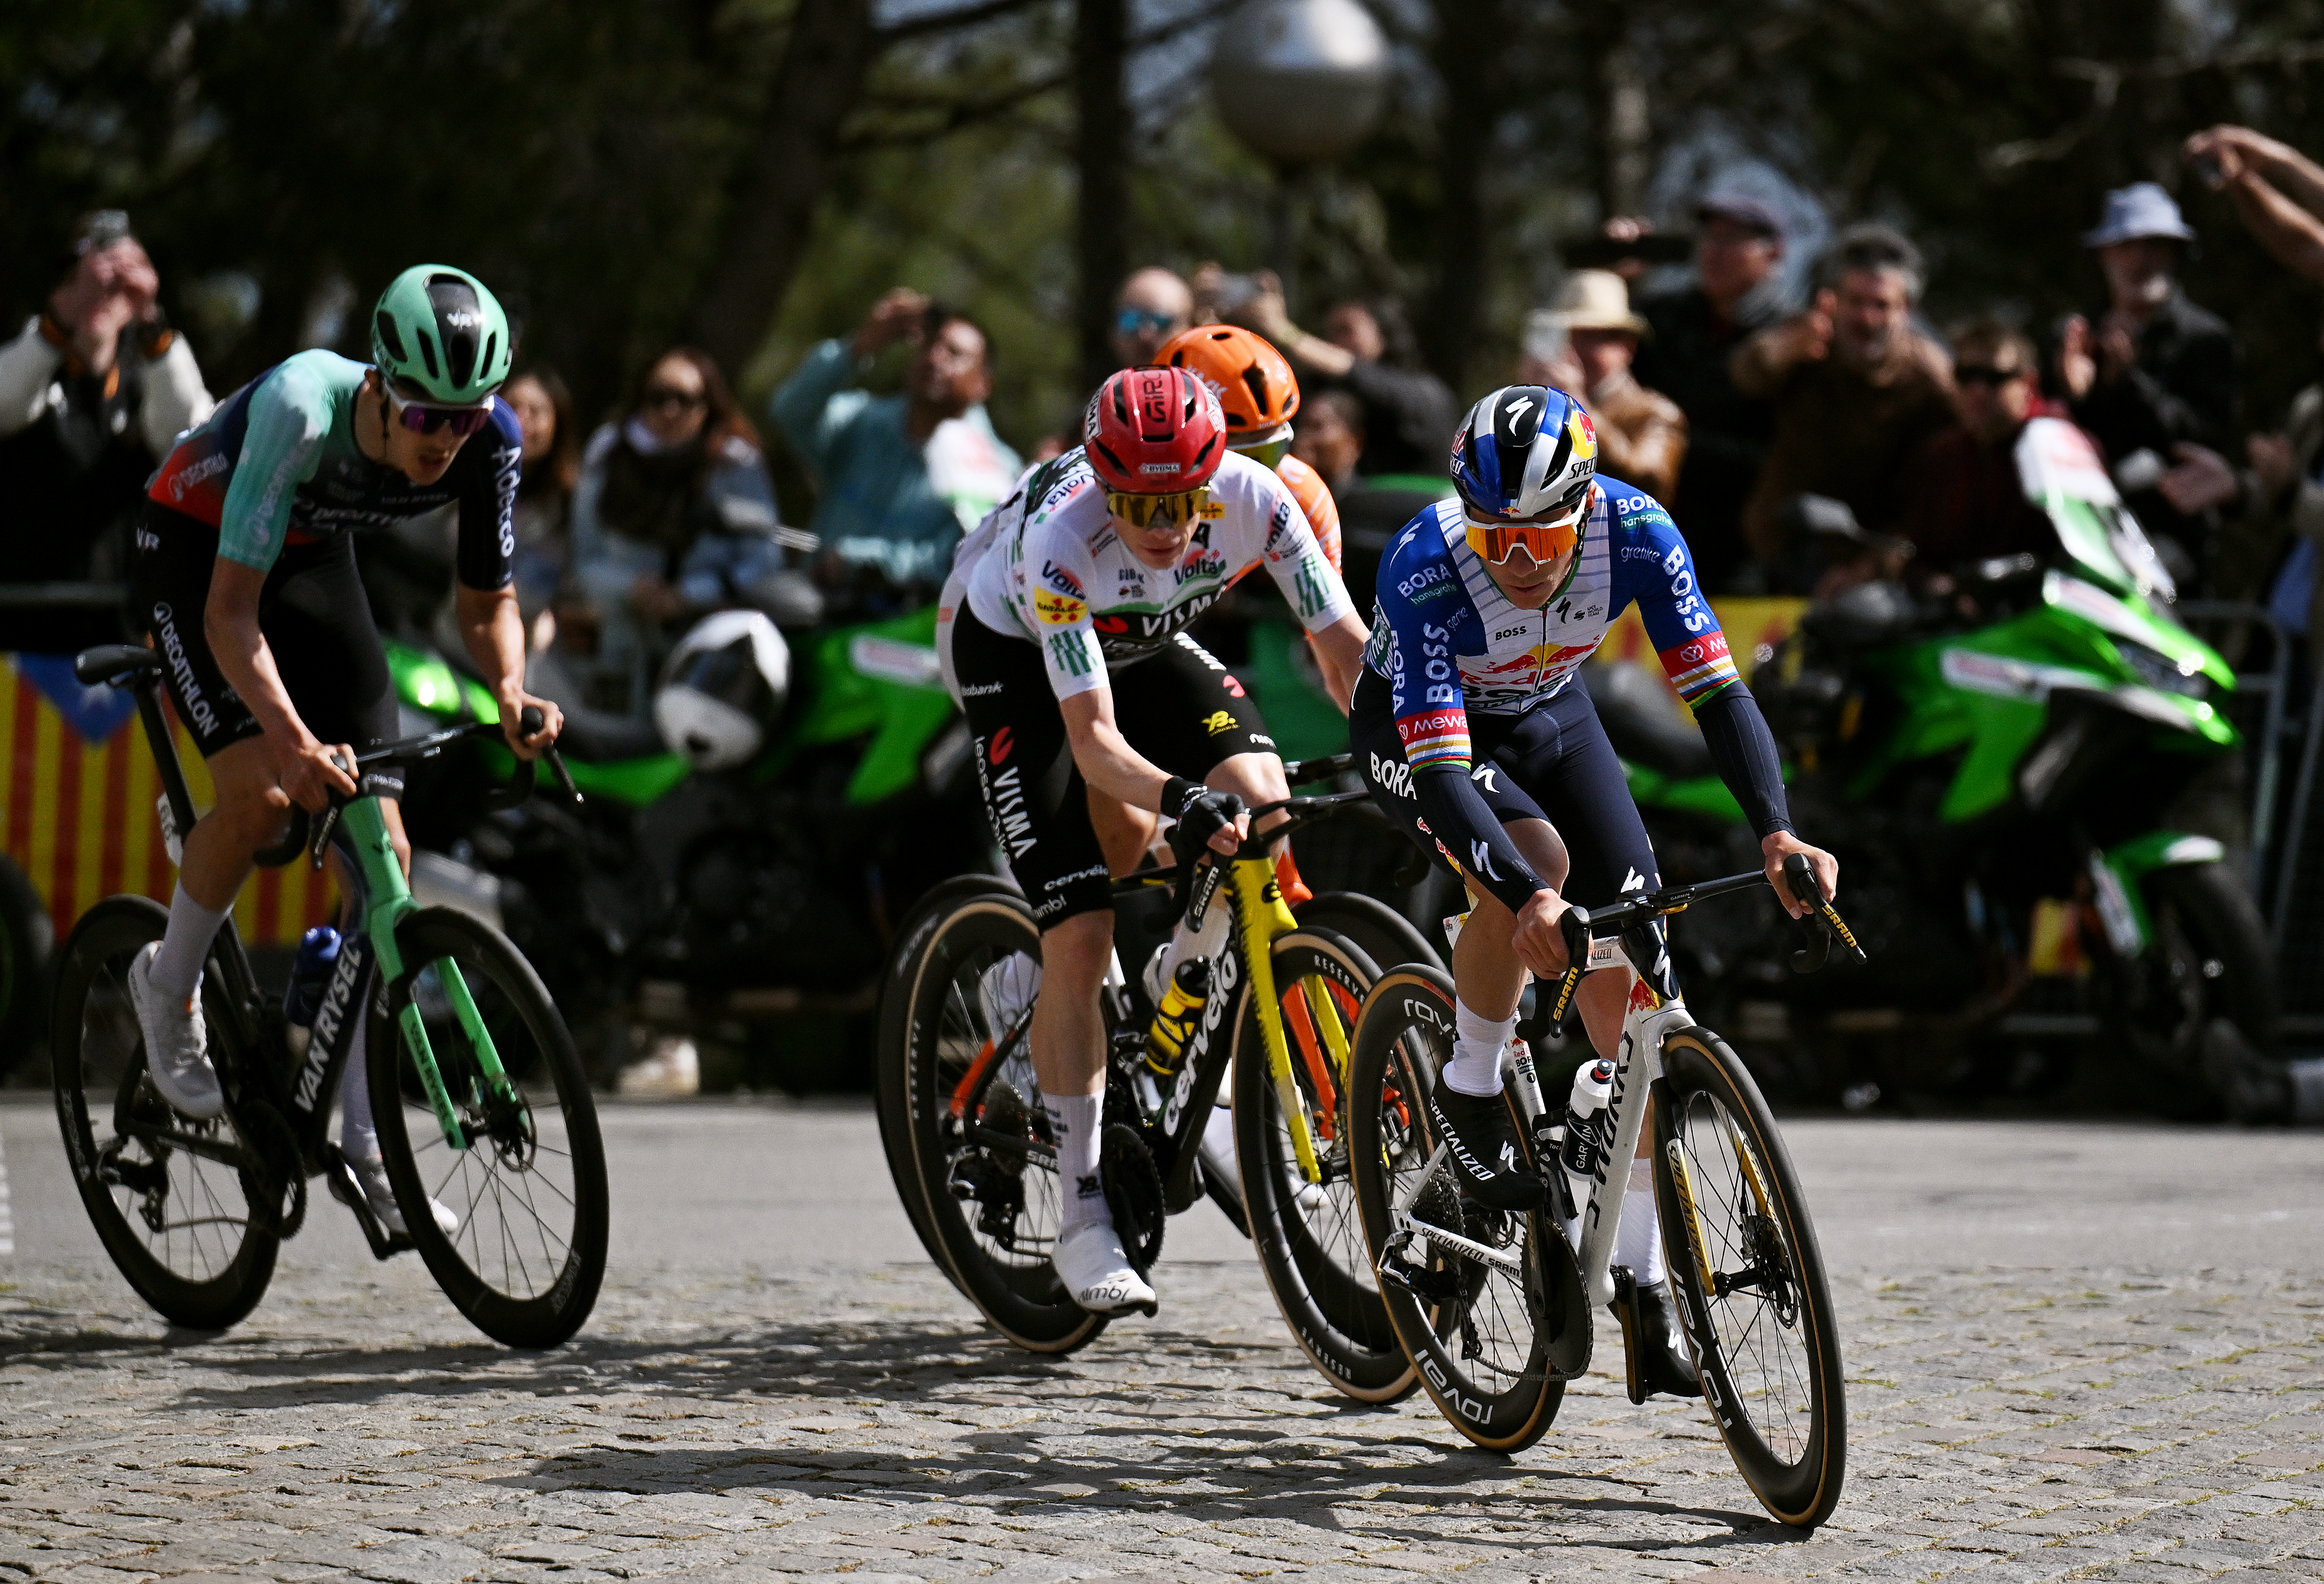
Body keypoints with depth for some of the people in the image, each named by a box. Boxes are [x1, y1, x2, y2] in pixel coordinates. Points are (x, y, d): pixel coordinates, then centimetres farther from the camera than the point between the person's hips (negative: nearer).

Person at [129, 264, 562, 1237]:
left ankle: (366, 1139, -1)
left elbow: (486, 603, -10)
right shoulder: (302, 410, -39)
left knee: (380, 847, -6)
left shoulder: (490, 442, -25)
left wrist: (510, 693, -32)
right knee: (262, 794, -25)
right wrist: (293, 740, -53)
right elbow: (231, 612, -39)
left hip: (313, 559, 5)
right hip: (194, 548, -5)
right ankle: (169, 990, 5)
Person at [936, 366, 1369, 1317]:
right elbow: (1093, 741, -40)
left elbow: (1346, 648, -20)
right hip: (1009, 644, -4)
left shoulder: (1252, 498, -29)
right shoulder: (1059, 540, -38)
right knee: (1081, 934, -15)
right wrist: (1179, 797, -58)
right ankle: (1083, 1215, -6)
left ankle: (1175, 996, 5)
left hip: (1141, 640, 4)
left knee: (1262, 802, -25)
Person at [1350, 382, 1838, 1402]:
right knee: (1536, 858, -35)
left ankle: (1645, 1288, -6)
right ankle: (1470, 1096, -9)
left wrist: (1776, 830, -44)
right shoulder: (1425, 567, -37)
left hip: (1549, 717, 3)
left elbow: (1715, 687, -29)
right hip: (1416, 734, -3)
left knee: (1628, 987, -10)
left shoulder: (1632, 530, -29)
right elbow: (1442, 768, -41)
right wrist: (1525, 899, -55)